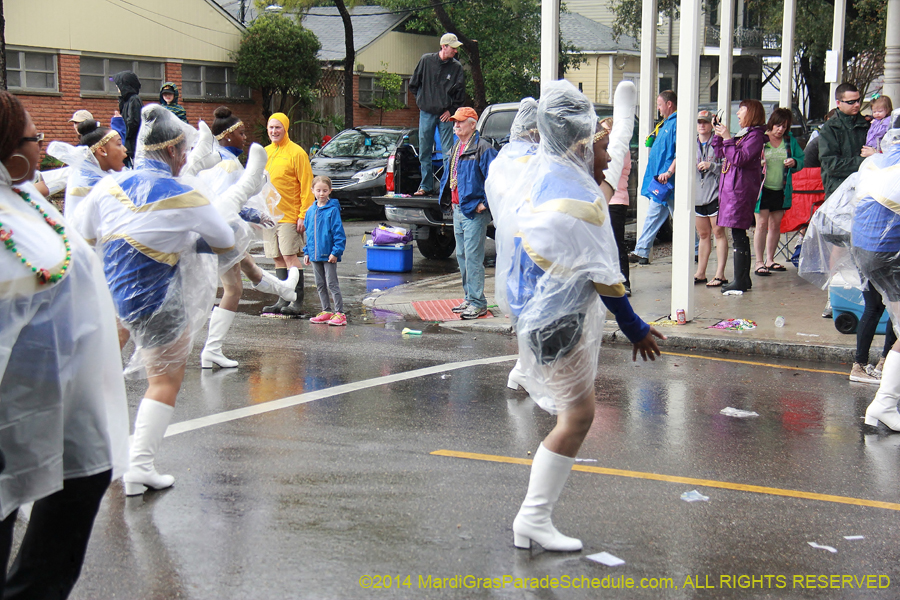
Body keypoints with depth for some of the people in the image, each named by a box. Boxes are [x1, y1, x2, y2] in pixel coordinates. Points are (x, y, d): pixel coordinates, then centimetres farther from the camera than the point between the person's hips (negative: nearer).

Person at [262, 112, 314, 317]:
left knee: (290, 256, -9)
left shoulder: (296, 153, -7)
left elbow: (306, 186, -9)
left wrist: (303, 215, -15)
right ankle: (283, 301, 14)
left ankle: (297, 303, -7)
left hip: (289, 215, -6)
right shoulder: (265, 153, 13)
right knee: (278, 259, 9)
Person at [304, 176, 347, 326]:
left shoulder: (333, 210, -10)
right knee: (320, 285, 12)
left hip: (329, 255, -7)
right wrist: (307, 252, 14)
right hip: (315, 254, 7)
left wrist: (336, 252, -17)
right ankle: (326, 311, 21)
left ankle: (339, 313, -2)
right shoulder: (311, 211, 8)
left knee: (332, 284, -5)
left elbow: (339, 233, -11)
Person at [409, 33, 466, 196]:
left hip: (445, 114, -1)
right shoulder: (426, 60, -1)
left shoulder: (456, 67, -1)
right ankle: (426, 186, 14)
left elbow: (460, 92, 5)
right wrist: (421, 101, 9)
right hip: (426, 113, 1)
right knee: (424, 152, 6)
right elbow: (413, 84, 11)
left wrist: (451, 110, -3)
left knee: (448, 152, -4)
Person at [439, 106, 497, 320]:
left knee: (473, 256, -10)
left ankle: (478, 302, -5)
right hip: (458, 210, 9)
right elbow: (448, 175, 30)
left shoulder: (482, 149, -12)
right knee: (462, 255, 13)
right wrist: (448, 199, 21)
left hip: (474, 211, -9)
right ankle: (470, 297, 23)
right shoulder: (455, 148, 16)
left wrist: (485, 203, -17)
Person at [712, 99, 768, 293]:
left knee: (739, 235, -10)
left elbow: (740, 158, -20)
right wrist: (719, 135, 13)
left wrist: (727, 138, -18)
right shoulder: (741, 134, 19)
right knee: (739, 236, 12)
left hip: (741, 190, -9)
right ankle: (743, 279, 18)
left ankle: (740, 281, -9)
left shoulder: (755, 135, -9)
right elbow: (721, 153, 25)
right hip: (731, 189, 9)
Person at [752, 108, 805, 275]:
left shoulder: (790, 141, 9)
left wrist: (794, 162, -10)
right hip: (762, 189, -4)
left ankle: (770, 260, 21)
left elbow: (802, 159, 12)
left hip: (781, 190, 4)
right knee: (762, 224, -6)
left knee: (776, 225, 10)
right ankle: (759, 262, -1)